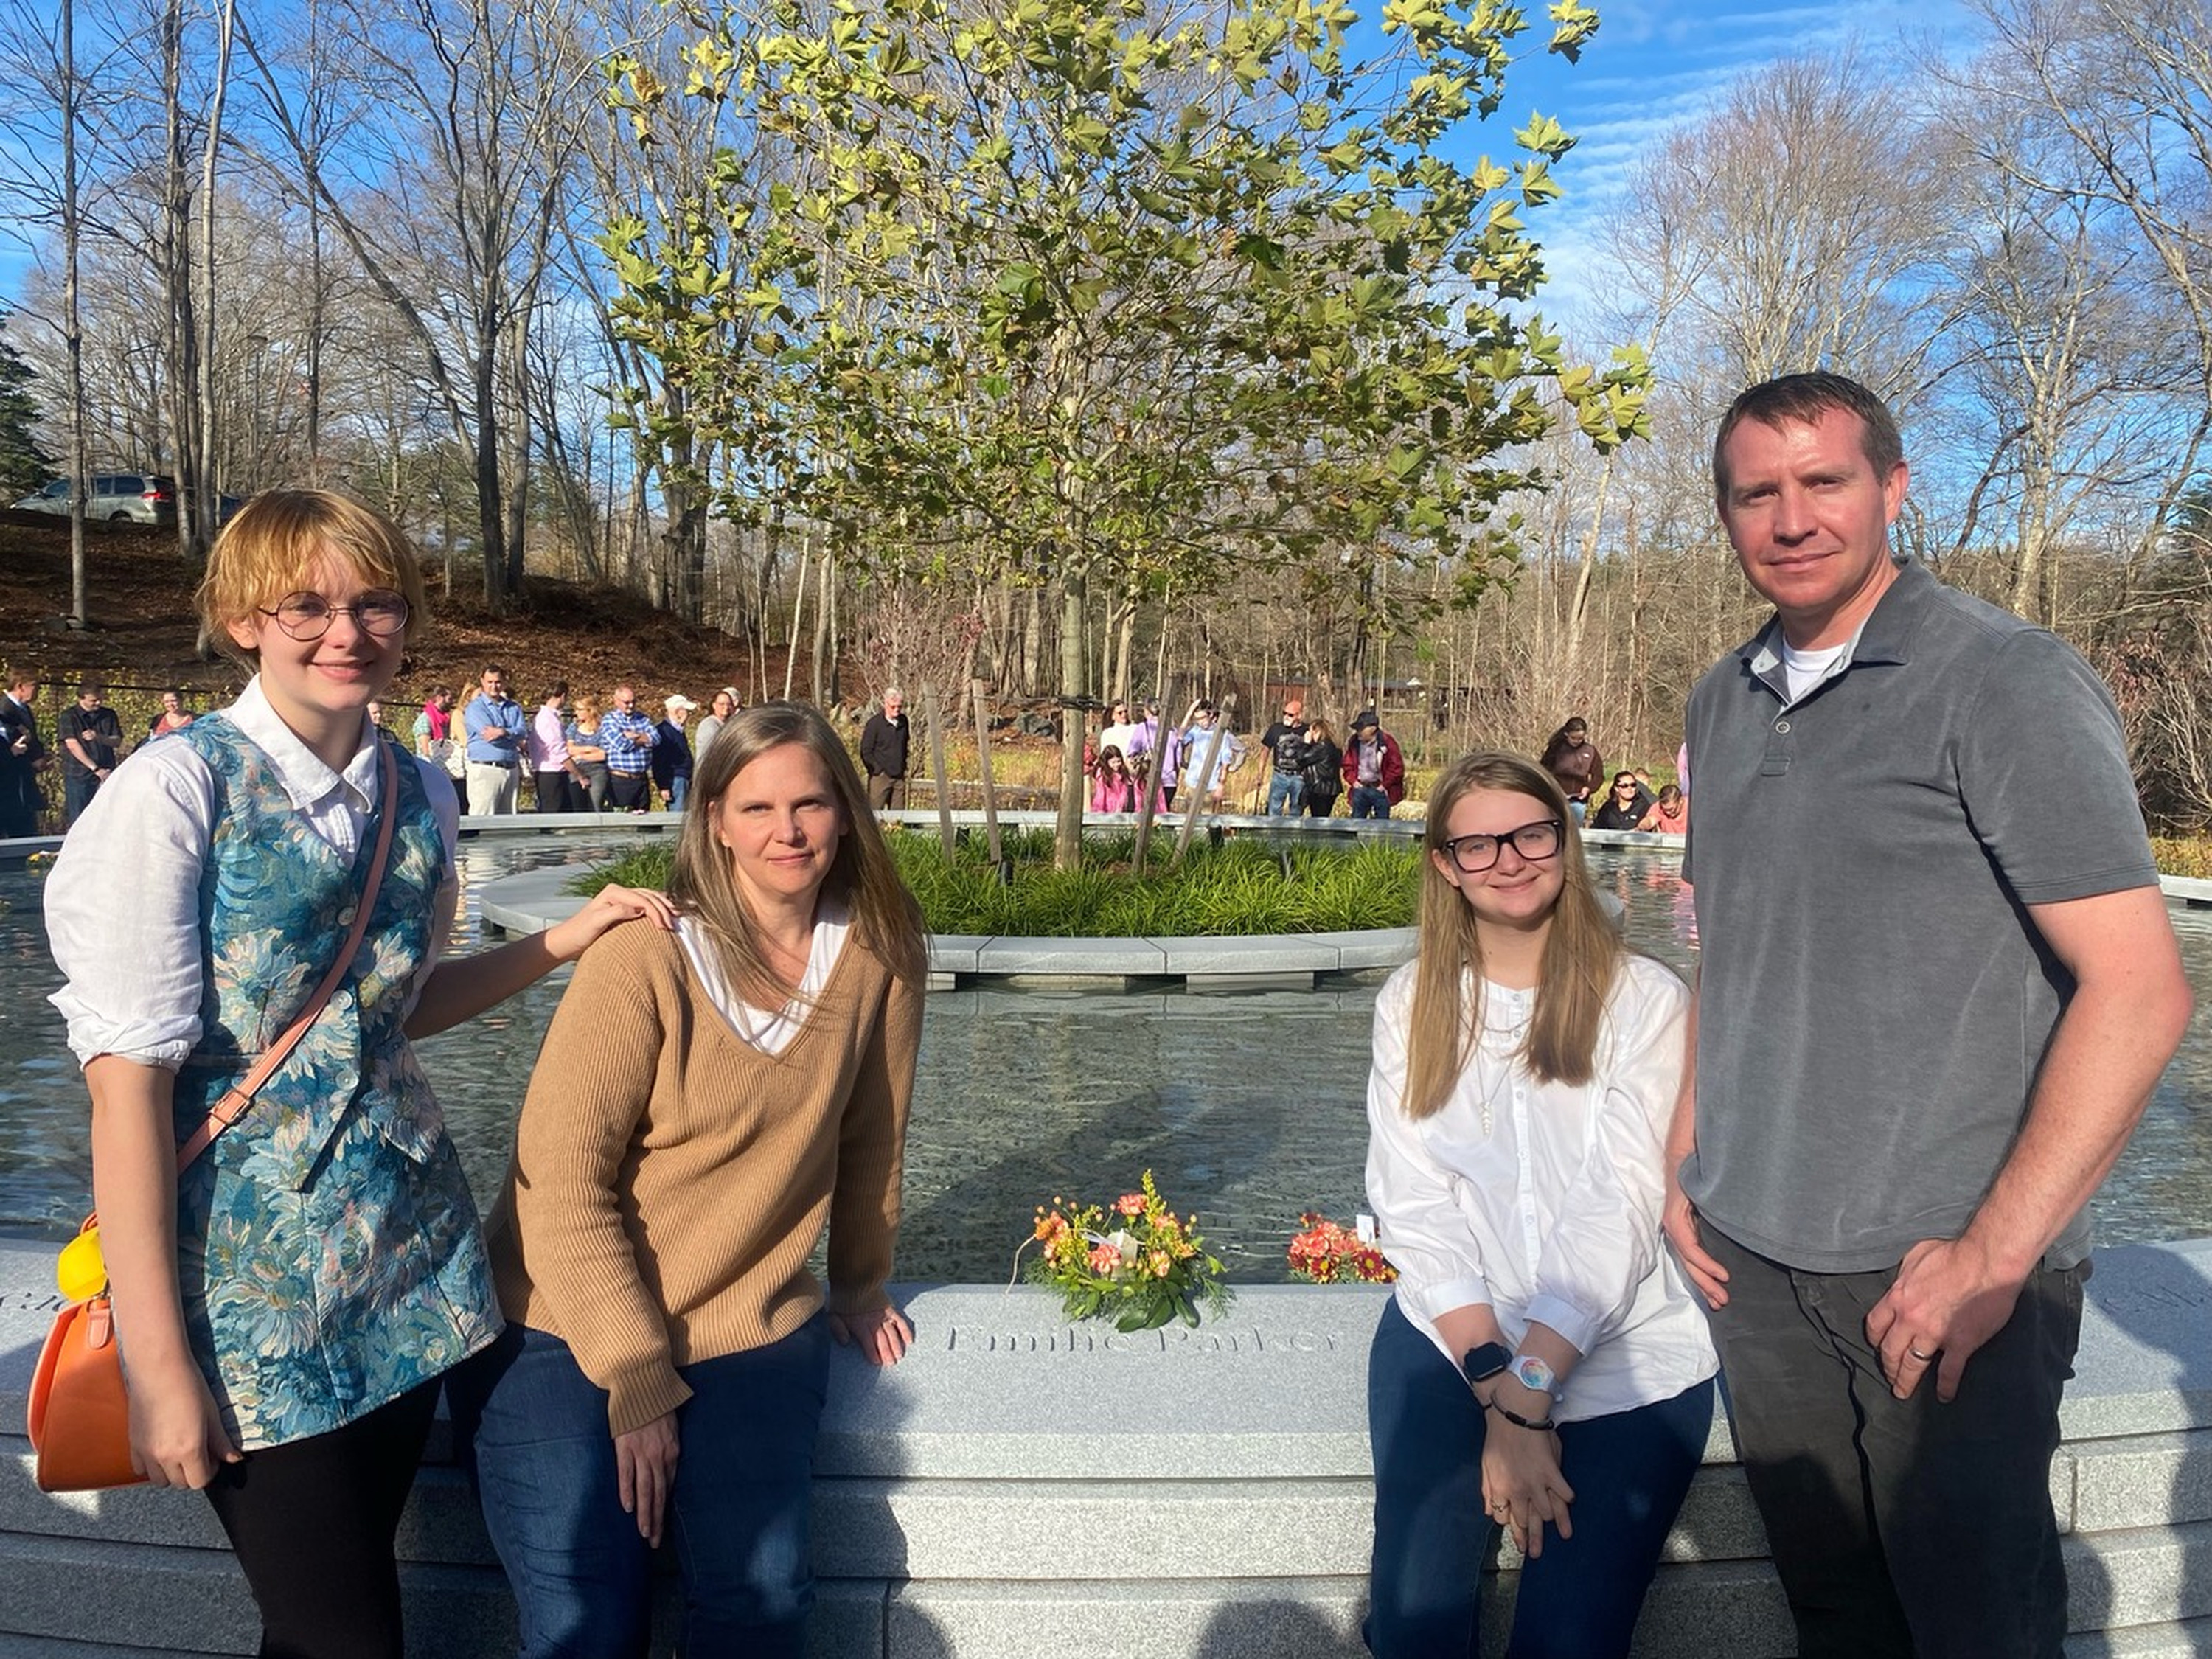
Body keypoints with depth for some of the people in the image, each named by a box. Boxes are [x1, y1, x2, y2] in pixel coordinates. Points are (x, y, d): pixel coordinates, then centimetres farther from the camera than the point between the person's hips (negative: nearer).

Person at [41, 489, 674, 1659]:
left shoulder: (421, 795, 3)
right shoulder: (179, 789, -14)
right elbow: (127, 1076, -16)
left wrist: (565, 941, 4)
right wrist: (159, 1363, -16)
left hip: (408, 1254, 5)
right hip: (253, 1275, -5)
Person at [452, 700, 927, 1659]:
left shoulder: (877, 956, -6)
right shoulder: (647, 959, -17)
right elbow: (562, 1185, -16)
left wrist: (860, 1284, 14)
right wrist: (637, 1380, -15)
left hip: (748, 1331, 3)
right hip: (562, 1328, -2)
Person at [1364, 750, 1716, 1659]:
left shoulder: (1646, 999, -5)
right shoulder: (1411, 1002, 4)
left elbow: (1621, 1209, -11)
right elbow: (1411, 1200, -3)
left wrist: (1529, 1388, -16)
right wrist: (1499, 1388, -13)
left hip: (1626, 1353, -1)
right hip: (1452, 1335, 2)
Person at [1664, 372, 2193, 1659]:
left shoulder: (2007, 684, -11)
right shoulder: (1723, 704, 8)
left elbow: (2140, 990, -16)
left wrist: (1992, 1256, -17)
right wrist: (1684, 1161, 9)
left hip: (1948, 1264, -5)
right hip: (1751, 1255, 5)